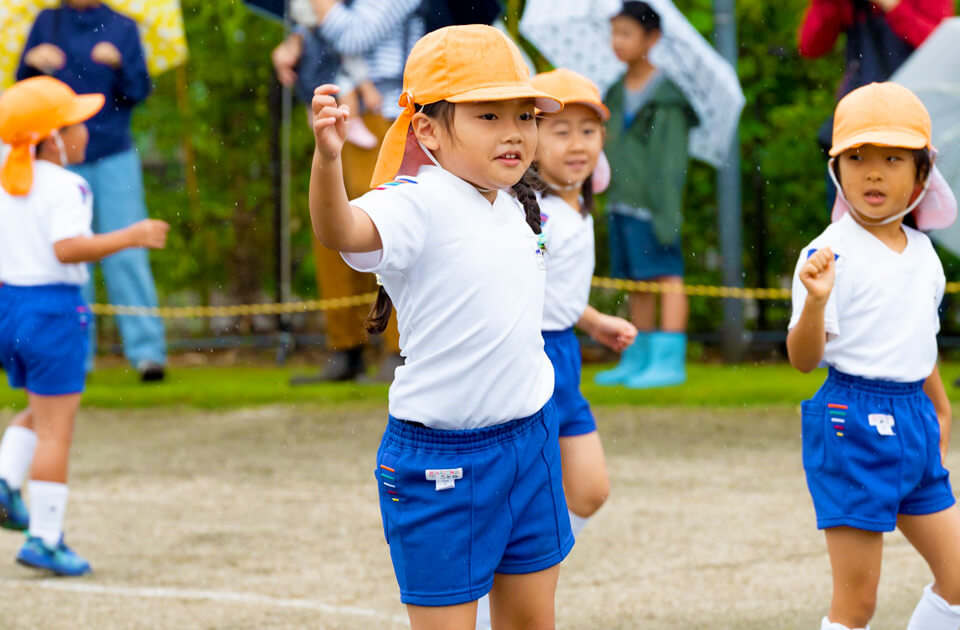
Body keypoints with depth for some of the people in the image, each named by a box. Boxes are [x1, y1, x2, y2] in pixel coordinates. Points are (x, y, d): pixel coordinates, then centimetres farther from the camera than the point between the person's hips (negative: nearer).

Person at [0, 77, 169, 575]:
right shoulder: (66, 188, -16)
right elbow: (68, 248, -28)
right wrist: (131, 237, -23)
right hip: (53, 309, -8)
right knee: (55, 428, -1)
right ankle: (44, 539, -1)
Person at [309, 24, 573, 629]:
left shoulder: (516, 206, 8)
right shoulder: (419, 204, -18)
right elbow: (343, 231, -40)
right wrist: (328, 157, -58)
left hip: (529, 436, 7)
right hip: (443, 458, -7)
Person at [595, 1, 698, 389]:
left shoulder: (665, 98, -8)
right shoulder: (616, 95, 14)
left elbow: (671, 160, -11)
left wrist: (667, 212, -16)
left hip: (651, 204, -8)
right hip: (622, 202, 8)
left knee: (666, 276, -6)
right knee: (637, 282, 11)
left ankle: (670, 359, -7)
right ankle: (638, 358, 16)